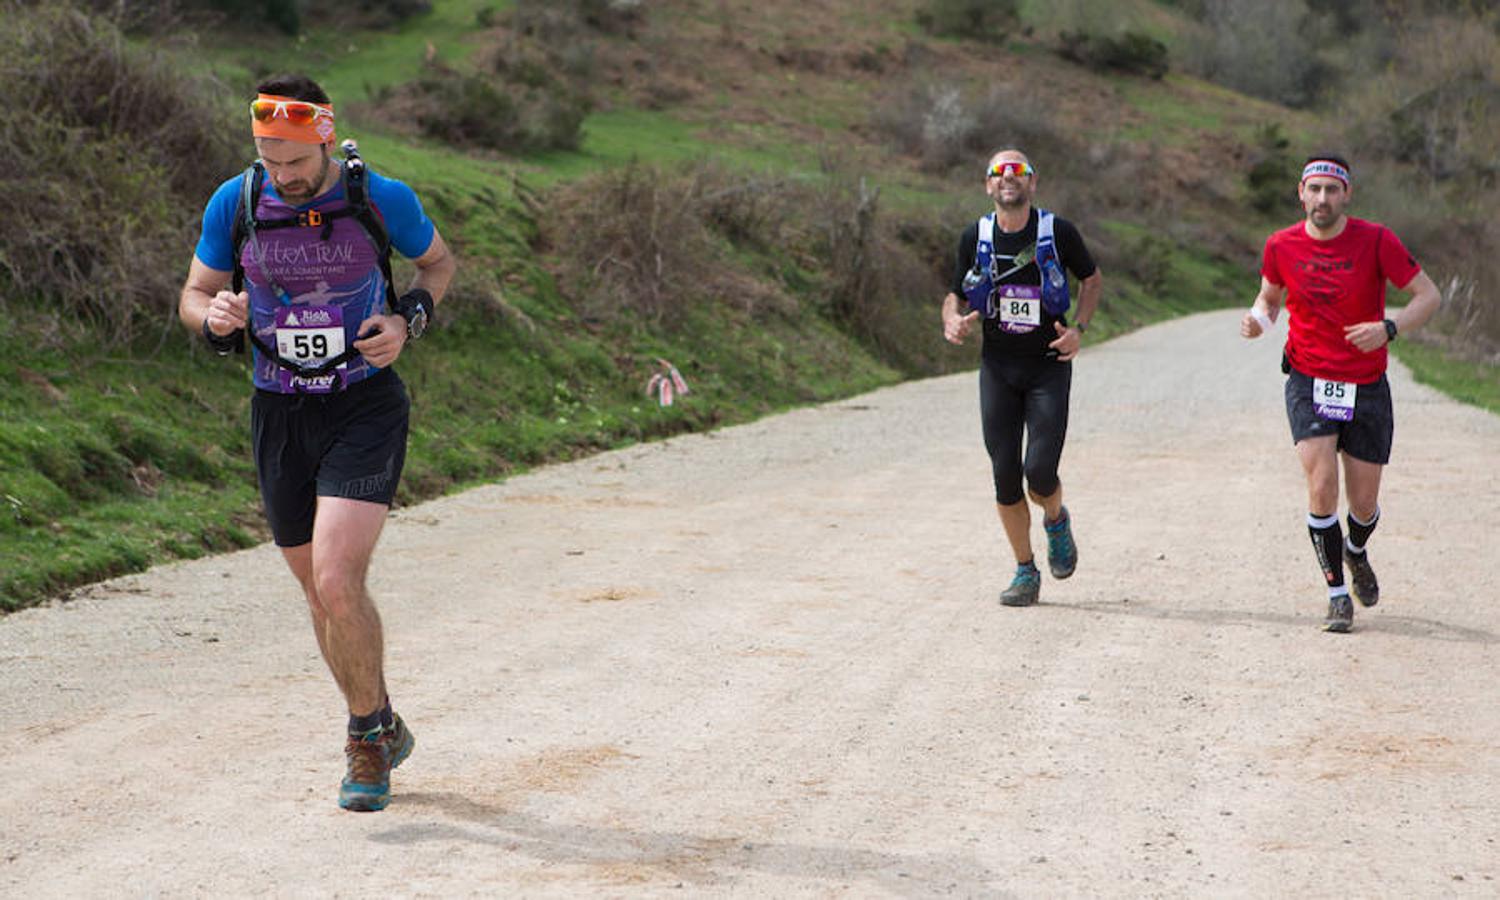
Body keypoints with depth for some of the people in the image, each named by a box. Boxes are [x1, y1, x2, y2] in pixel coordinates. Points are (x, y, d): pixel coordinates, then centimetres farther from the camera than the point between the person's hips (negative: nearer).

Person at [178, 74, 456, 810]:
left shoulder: (381, 198, -12)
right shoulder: (234, 203, -6)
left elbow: (439, 262, 8)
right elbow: (193, 295, 6)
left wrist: (406, 320, -12)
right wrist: (215, 316, -18)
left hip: (365, 409, -3)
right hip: (279, 414, 4)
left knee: (337, 582, -19)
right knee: (321, 592, 12)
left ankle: (369, 734, 2)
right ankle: (379, 734, 33)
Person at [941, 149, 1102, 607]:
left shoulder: (1058, 232, -5)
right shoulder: (975, 237, 2)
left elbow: (1092, 279, 10)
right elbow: (955, 295, 12)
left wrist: (1079, 329, -4)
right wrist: (952, 321, -11)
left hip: (1049, 366, -2)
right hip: (997, 367, 2)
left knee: (1040, 471, -13)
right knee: (1005, 475, 0)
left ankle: (1056, 521, 23)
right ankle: (1026, 571, 15)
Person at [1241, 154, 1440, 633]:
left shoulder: (1375, 240, -10)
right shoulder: (1281, 246, -3)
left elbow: (1429, 295, -7)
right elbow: (1270, 294, 16)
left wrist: (1389, 328, -25)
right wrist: (1258, 319, -8)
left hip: (1367, 388, 0)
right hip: (1309, 384, 0)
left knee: (1364, 504, 7)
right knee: (1322, 486, -18)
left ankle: (1356, 553, 44)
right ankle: (1338, 595, -3)